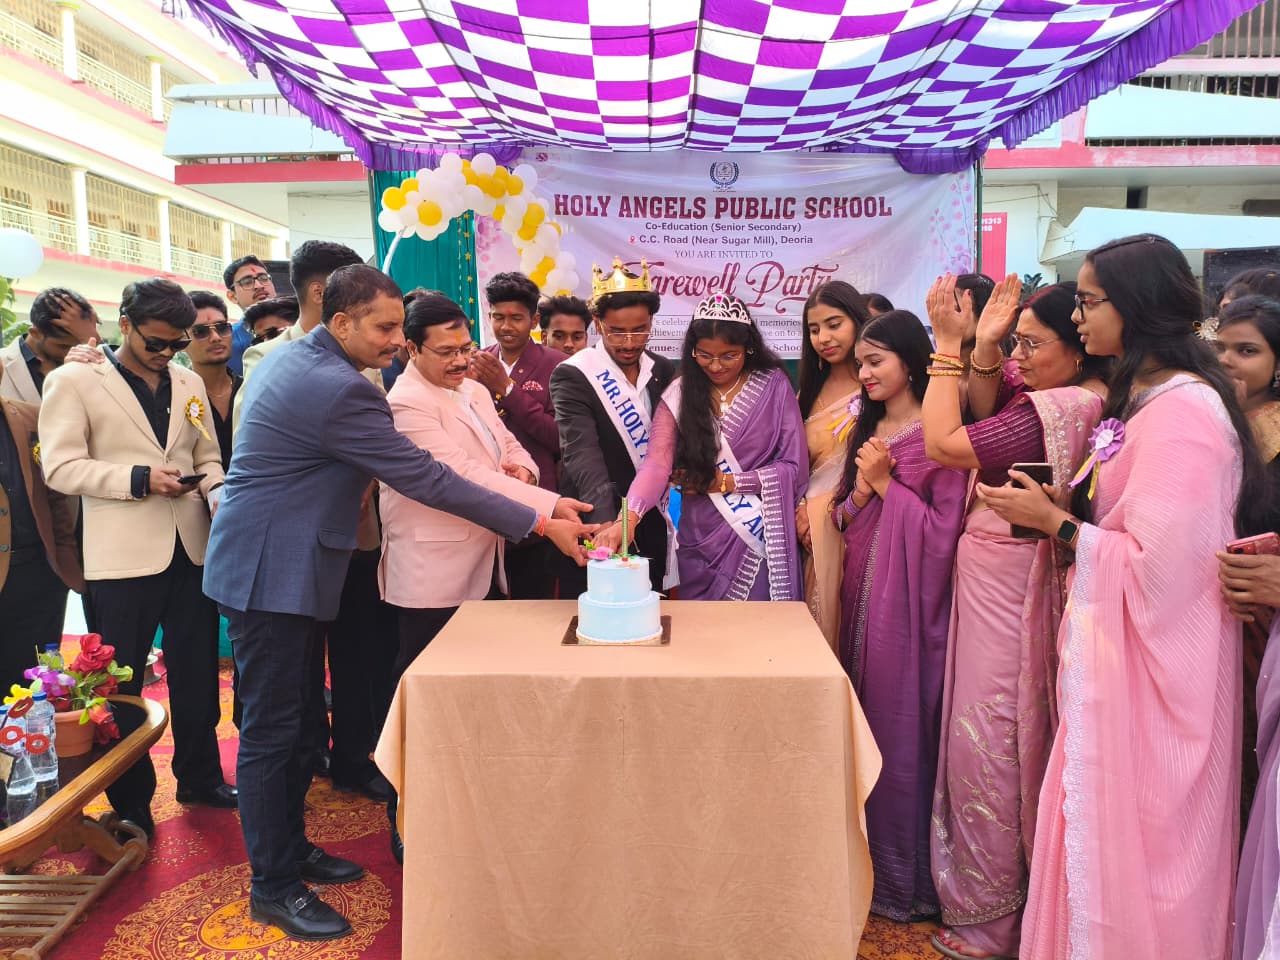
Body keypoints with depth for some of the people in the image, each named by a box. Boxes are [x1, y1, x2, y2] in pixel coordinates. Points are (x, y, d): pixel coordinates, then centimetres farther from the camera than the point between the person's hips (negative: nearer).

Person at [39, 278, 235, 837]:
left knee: (198, 673, 14)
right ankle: (130, 801, 22)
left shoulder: (190, 384, 13)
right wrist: (140, 478, -19)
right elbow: (61, 466, -9)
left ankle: (199, 777, 31)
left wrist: (216, 489, -6)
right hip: (123, 556, -4)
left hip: (192, 549, 5)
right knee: (121, 684, 7)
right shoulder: (74, 381, -2)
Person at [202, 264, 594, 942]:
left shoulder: (290, 357, 8)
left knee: (292, 717, 18)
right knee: (272, 729, 1)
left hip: (281, 564, 10)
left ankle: (290, 846, 32)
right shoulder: (338, 390, -24)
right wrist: (540, 523, -19)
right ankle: (273, 886, 15)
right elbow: (426, 480, -23)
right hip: (271, 573, -10)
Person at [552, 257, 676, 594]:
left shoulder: (665, 371, 4)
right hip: (595, 528, -5)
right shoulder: (572, 376, -13)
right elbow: (582, 455, -27)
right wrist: (605, 522, -40)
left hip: (652, 527, 5)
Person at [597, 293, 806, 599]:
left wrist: (725, 482, -10)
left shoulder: (774, 386, -4)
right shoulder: (680, 394, -3)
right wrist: (629, 517, -33)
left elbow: (794, 468, -5)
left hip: (763, 542, -1)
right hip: (704, 543, 1)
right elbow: (657, 462, -16)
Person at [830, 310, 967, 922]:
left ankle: (906, 876, 19)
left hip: (909, 600, -7)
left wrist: (886, 483, -12)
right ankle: (868, 861, 29)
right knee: (865, 724, 13)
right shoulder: (867, 429, 13)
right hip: (862, 591, 7)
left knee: (903, 731, 2)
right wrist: (862, 488, -7)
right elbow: (843, 517, 12)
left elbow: (944, 529, -15)